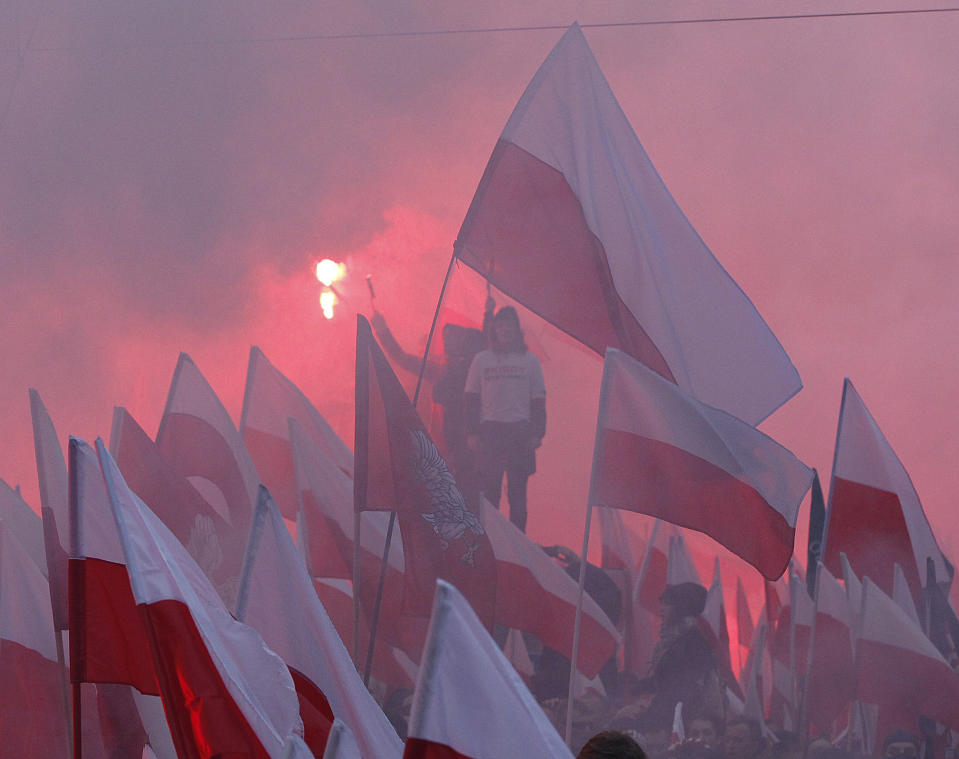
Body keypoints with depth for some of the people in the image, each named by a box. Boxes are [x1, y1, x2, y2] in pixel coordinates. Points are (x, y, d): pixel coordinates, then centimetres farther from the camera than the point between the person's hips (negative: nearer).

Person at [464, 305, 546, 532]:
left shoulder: (530, 360, 11)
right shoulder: (481, 359, 10)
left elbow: (538, 401, 10)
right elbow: (471, 400, 9)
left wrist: (537, 433, 1)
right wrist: (472, 432, 0)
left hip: (520, 431, 1)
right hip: (489, 430, 0)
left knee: (517, 490, 0)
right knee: (489, 489, -4)